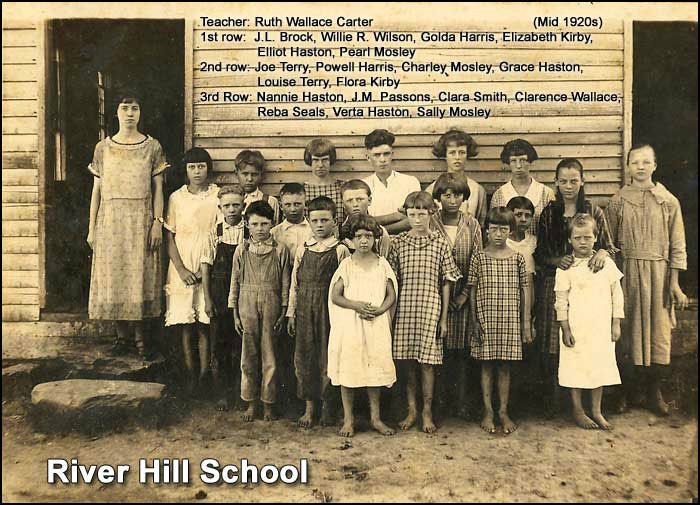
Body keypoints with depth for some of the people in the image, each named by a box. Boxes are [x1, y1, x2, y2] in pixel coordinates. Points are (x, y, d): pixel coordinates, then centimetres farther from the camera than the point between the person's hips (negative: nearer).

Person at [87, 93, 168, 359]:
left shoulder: (152, 146, 3)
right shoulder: (103, 147, 8)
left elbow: (158, 189, 2)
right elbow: (96, 190, 8)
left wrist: (157, 223, -7)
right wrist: (91, 227, 5)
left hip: (141, 220, -2)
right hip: (110, 220, 2)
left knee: (140, 275, -1)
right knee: (113, 275, 3)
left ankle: (140, 336, 10)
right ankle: (121, 335, 16)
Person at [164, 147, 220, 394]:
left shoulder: (219, 196, 1)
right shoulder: (176, 198, 4)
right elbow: (170, 237, 3)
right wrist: (181, 269, -7)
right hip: (182, 269, 1)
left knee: (205, 323, 2)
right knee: (186, 323, 5)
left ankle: (204, 373, 11)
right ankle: (190, 374, 14)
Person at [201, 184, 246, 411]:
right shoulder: (214, 233, 2)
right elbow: (206, 265, 3)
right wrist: (207, 298, -1)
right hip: (219, 295, 1)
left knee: (241, 345, 6)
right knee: (218, 345, 7)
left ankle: (241, 390, 22)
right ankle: (222, 394, 19)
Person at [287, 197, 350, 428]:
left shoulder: (340, 250, -3)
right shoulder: (303, 250, 8)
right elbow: (294, 283, 10)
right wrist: (291, 312, 8)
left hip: (329, 308, -3)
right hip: (305, 309, 3)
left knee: (328, 355, 3)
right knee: (304, 355, 7)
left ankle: (327, 406, 21)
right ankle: (309, 407, 21)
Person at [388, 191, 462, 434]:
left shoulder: (440, 243, 2)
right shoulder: (397, 242, 3)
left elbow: (446, 283, 4)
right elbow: (392, 280, 5)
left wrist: (444, 318, 2)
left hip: (430, 306, -1)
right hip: (404, 306, 1)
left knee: (427, 361, 3)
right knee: (407, 361, 8)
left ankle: (427, 412, 18)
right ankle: (412, 410, 23)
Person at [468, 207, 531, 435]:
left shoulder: (518, 258, 3)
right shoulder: (479, 258, -1)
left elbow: (524, 291, 5)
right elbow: (473, 292, 1)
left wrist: (526, 323, 3)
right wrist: (475, 321, -3)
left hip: (510, 320, 1)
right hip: (485, 319, -1)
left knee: (505, 366, 8)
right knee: (487, 366, 6)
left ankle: (504, 412, 20)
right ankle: (488, 412, 16)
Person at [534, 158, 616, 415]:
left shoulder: (593, 211, 5)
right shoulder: (548, 213, 8)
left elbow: (610, 247, 6)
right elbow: (539, 254, 8)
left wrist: (602, 253, -16)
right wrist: (557, 260, -11)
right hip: (553, 285, 1)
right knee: (550, 346, 0)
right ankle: (551, 402, 14)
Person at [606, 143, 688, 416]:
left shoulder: (668, 201, 3)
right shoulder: (617, 202, 3)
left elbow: (677, 245, 3)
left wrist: (674, 282, -1)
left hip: (658, 272, 1)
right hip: (627, 271, 0)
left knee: (659, 330, 3)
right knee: (628, 328, 3)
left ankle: (654, 389, 20)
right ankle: (625, 389, 18)